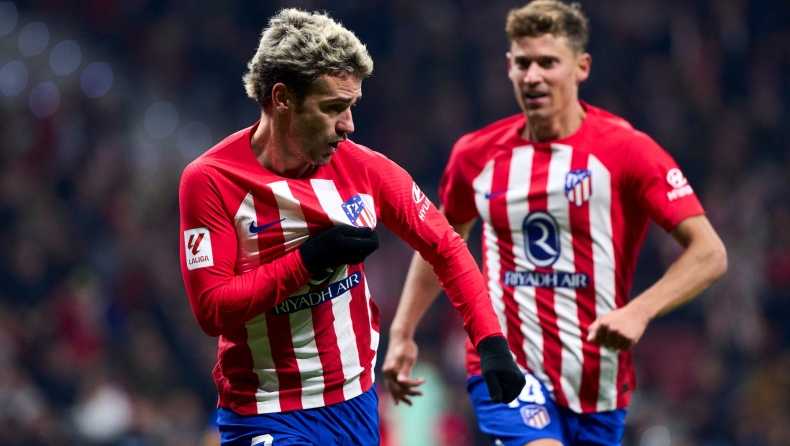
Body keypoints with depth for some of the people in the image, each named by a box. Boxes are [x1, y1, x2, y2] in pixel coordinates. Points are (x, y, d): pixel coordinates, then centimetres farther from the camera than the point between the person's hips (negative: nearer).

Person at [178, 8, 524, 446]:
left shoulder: (362, 167, -3)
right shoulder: (210, 180, -12)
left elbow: (446, 248, 5)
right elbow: (211, 308, -17)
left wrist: (490, 342, -6)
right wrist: (308, 260, -22)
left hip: (356, 404, 4)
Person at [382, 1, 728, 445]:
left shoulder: (625, 149, -8)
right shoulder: (478, 154, 2)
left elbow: (709, 253, -13)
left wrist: (638, 312, -27)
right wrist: (402, 333, 17)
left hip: (598, 384, 0)